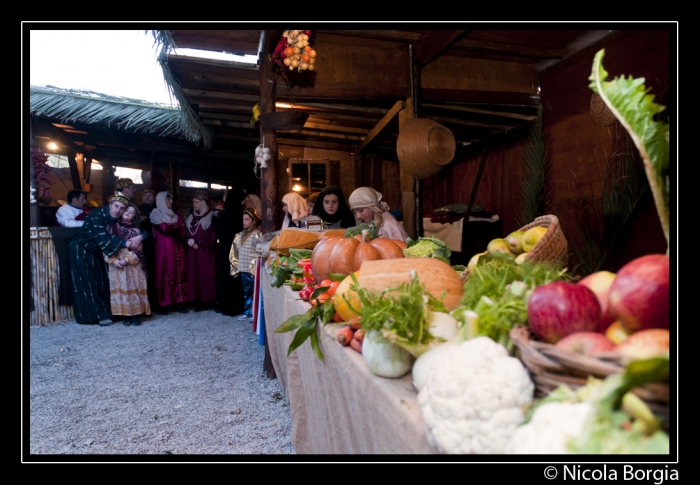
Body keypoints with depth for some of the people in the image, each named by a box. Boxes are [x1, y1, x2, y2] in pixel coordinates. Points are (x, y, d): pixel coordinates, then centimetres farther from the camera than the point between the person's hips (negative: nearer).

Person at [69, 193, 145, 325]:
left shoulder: (120, 220, -8)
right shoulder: (97, 215, -27)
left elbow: (142, 229, -8)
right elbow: (102, 237, -40)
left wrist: (141, 236, -31)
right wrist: (125, 243, -38)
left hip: (97, 252, 6)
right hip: (82, 250, -6)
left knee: (102, 282, 5)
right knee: (87, 283, -5)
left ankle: (107, 312, 11)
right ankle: (99, 314, -3)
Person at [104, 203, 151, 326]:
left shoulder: (136, 230, 6)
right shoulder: (111, 226, 8)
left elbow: (137, 249, -1)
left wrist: (127, 259, -15)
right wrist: (113, 260, -10)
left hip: (132, 264, -1)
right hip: (116, 263, 1)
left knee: (134, 287, -2)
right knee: (120, 288, 1)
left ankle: (136, 315, 3)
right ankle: (126, 315, 7)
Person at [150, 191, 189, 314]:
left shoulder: (176, 215, 19)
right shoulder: (156, 214, 4)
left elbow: (183, 230, 7)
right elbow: (164, 228, -12)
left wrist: (171, 228, -7)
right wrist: (176, 227, 3)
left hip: (177, 248, 5)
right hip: (164, 248, -5)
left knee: (180, 273, 1)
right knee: (165, 274, -5)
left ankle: (179, 303, 4)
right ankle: (163, 305, -2)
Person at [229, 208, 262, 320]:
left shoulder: (257, 235, -9)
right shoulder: (240, 235, 12)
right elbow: (235, 252, 18)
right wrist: (236, 266, 13)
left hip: (253, 270, -7)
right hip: (243, 269, 7)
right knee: (246, 292, 14)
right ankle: (247, 312, 22)